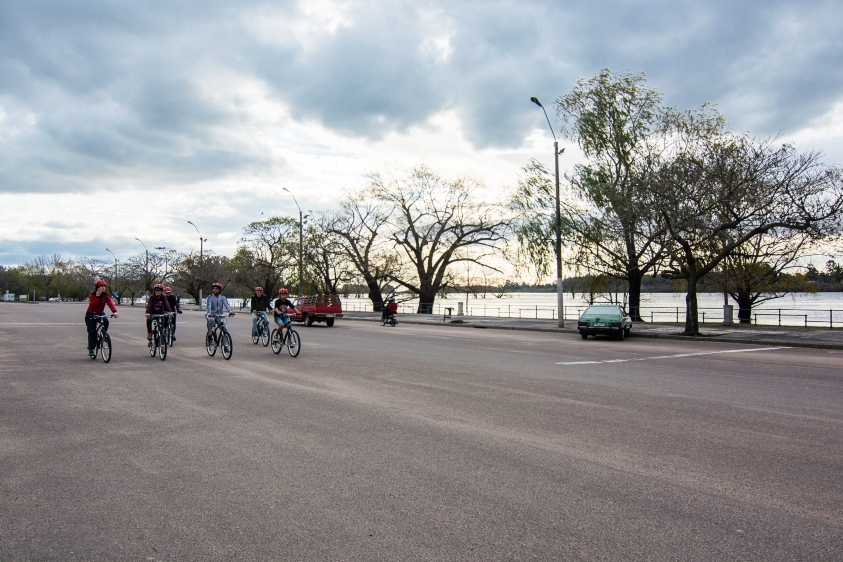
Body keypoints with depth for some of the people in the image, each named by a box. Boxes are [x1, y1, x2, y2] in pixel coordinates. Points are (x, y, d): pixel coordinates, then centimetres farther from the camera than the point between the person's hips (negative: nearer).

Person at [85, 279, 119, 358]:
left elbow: (110, 303, -26)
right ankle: (91, 350, 0)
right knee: (92, 332, -10)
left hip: (100, 314, 2)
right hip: (90, 315, -2)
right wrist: (97, 296, -33)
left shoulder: (105, 296, -8)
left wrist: (114, 312, -43)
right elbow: (93, 305, -31)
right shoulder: (92, 295, -14)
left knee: (106, 321, -31)